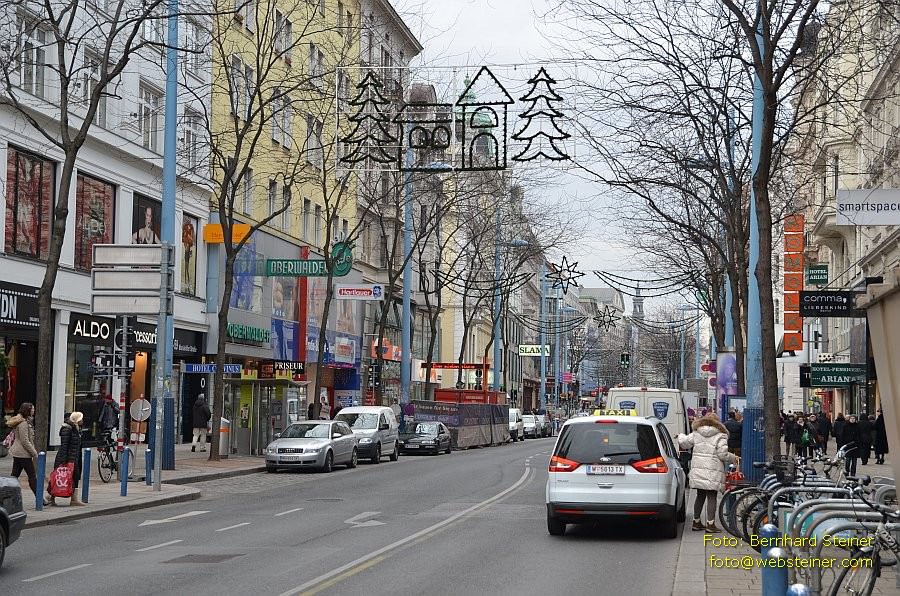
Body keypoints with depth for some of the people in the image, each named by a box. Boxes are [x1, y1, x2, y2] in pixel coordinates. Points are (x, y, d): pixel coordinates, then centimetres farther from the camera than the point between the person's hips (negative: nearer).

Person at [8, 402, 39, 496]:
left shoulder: (27, 421, 13)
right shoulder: (23, 423, -17)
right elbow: (25, 441, -20)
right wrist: (34, 453, -15)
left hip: (17, 453, 10)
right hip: (24, 454, -10)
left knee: (15, 475, 10)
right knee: (32, 476, -4)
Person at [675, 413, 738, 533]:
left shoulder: (696, 434, 8)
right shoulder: (720, 436, -5)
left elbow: (684, 443, 10)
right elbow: (722, 454, -10)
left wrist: (679, 437, 32)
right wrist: (733, 458, 7)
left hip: (698, 470, 5)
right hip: (713, 472, -5)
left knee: (700, 496, 15)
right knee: (711, 497, -3)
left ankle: (696, 522, 20)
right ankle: (710, 524, -9)